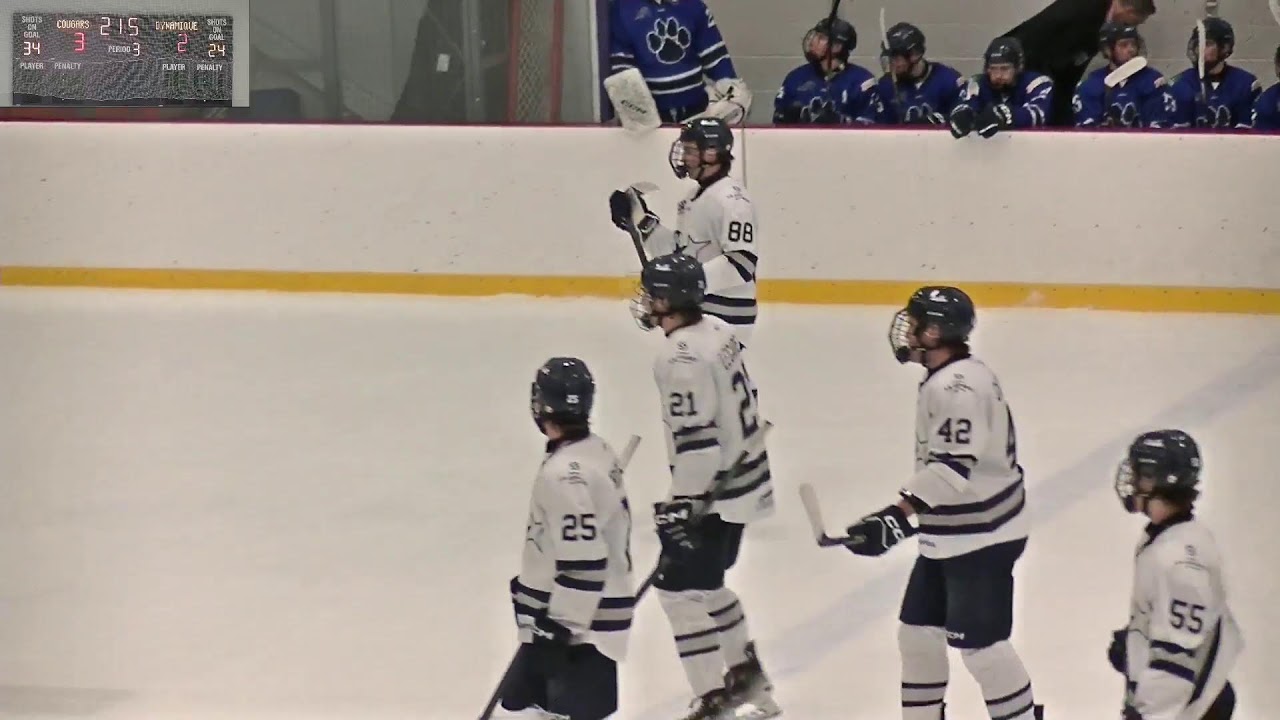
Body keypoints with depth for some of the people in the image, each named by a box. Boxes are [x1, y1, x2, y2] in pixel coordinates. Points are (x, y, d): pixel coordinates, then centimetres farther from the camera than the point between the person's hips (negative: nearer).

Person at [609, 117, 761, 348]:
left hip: (724, 315, -11)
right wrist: (641, 220, 9)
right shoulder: (695, 196, 15)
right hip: (693, 310, 11)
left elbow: (742, 263, -26)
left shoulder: (731, 199, -18)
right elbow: (681, 251, 17)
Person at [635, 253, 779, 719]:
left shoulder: (682, 358, -23)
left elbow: (696, 438, -26)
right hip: (744, 478, 10)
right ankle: (744, 672, 35)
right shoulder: (717, 330, 6)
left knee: (679, 587, -4)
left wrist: (683, 504, -21)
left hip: (715, 492, -10)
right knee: (704, 581, 23)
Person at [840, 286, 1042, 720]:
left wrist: (898, 516, -33)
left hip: (979, 538, -11)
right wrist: (908, 514, 25)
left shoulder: (957, 386, -23)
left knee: (979, 643, -7)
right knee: (919, 629, 14)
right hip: (949, 535, 11)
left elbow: (953, 468, -30)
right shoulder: (949, 378, 11)